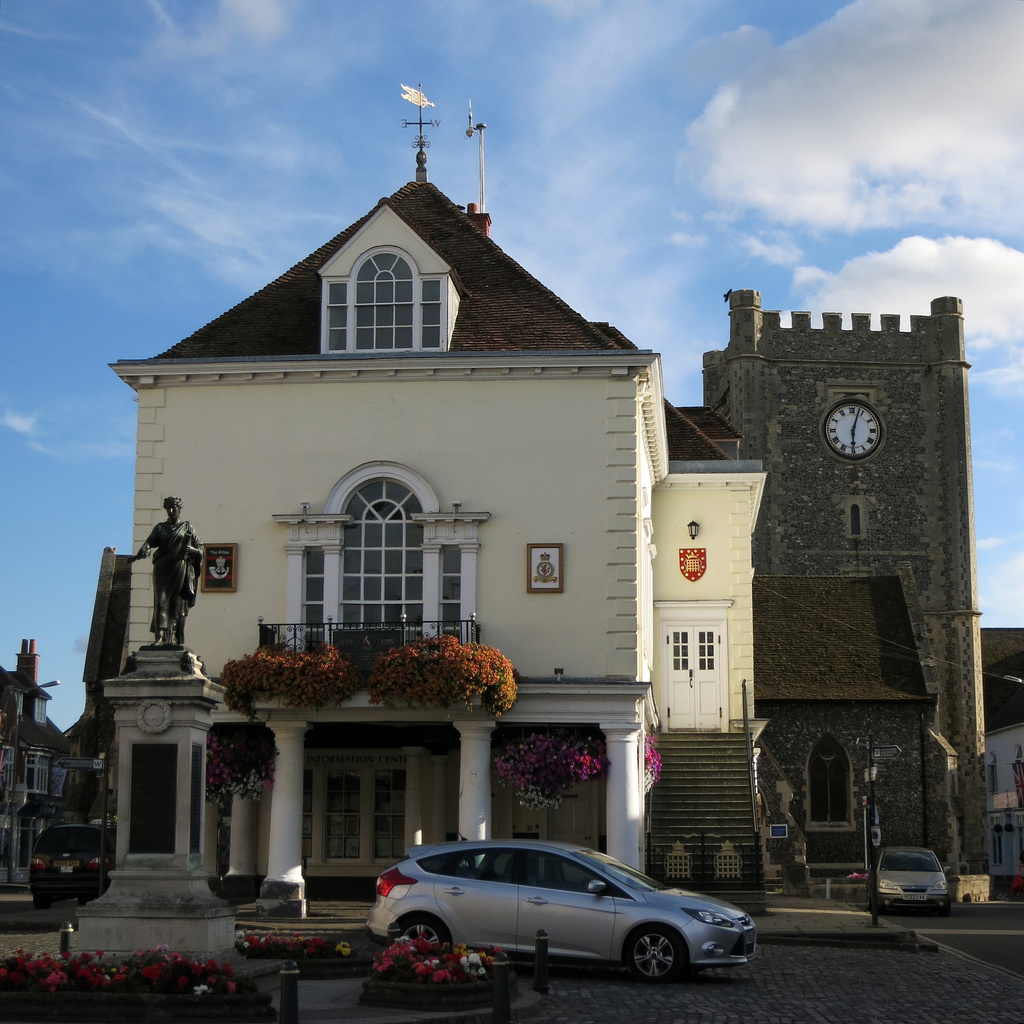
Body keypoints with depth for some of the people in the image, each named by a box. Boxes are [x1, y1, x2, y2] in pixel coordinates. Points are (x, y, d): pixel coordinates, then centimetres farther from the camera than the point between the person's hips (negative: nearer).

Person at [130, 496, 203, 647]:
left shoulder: (187, 527, 14)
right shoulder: (160, 528, 16)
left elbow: (199, 547, 11)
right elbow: (150, 542, 0)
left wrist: (191, 550, -12)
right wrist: (141, 553, -20)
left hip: (180, 569, -1)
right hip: (163, 569, 1)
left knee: (177, 603, -4)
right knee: (161, 601, -11)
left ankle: (175, 638, -4)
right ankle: (161, 637, -18)